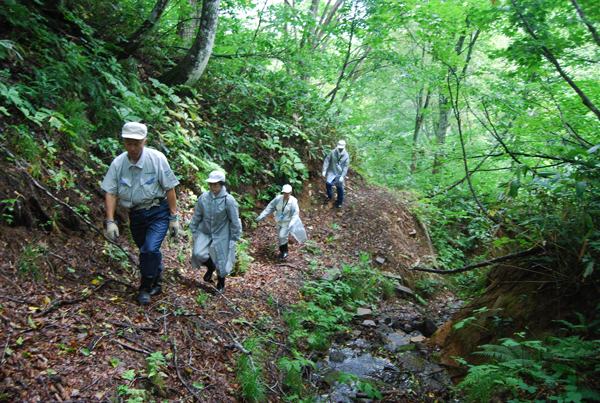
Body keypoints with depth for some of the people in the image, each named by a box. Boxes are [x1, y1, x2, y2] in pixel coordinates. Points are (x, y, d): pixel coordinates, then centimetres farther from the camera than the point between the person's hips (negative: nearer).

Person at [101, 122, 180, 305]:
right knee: (146, 251, 14)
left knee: (150, 249, -19)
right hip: (135, 214, 4)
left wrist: (173, 217, -9)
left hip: (158, 212, -3)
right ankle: (156, 284, 38)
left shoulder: (157, 159, -13)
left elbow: (169, 189, -9)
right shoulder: (118, 163, -5)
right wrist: (110, 221, -9)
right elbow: (111, 193, -2)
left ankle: (145, 288, 3)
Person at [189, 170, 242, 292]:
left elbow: (235, 221, -8)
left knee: (221, 260, 5)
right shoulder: (203, 197, -6)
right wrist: (194, 230, 12)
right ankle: (210, 267, 21)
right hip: (204, 232, 3)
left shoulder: (228, 200, -16)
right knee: (198, 253, -14)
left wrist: (234, 238, -5)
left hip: (221, 234, -3)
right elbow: (197, 215, 8)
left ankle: (221, 283, 36)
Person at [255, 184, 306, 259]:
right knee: (279, 237, 14)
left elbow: (295, 214, -21)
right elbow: (270, 207, -3)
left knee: (282, 236, -11)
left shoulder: (293, 201, -20)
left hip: (287, 222, -4)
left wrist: (291, 224, -33)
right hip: (279, 221, 4)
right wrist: (261, 216, -3)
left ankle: (285, 252, 14)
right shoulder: (279, 198, -11)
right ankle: (282, 252, 34)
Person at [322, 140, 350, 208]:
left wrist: (342, 176, -16)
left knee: (339, 187, 2)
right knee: (328, 183, -15)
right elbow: (327, 161, -5)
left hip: (340, 173, -1)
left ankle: (340, 201, 26)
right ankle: (330, 195, 17)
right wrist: (324, 171, -11)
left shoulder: (346, 155, -9)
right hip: (332, 171, 1)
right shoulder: (333, 152, -8)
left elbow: (346, 167, -8)